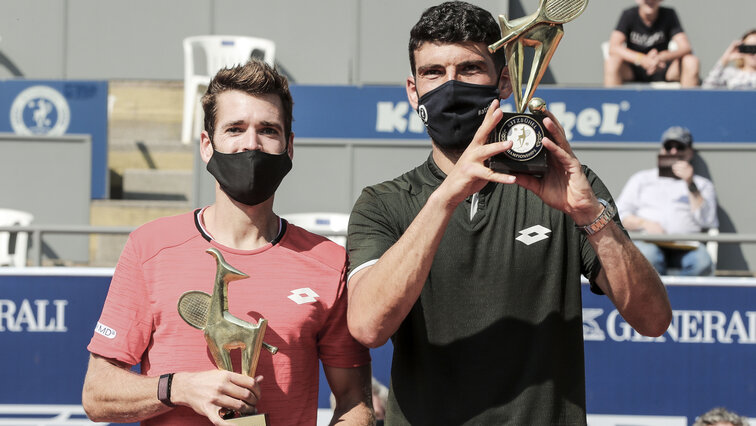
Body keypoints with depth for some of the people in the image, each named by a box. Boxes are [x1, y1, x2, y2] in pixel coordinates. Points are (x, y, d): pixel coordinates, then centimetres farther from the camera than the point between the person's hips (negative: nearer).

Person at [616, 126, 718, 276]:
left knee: (702, 261, -37)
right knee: (647, 254, -40)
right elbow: (619, 214, 16)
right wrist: (644, 223, -4)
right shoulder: (642, 178, 28)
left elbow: (707, 221, 8)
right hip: (648, 243, 0)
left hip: (685, 247, 0)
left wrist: (691, 185, 2)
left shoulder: (703, 185, 26)